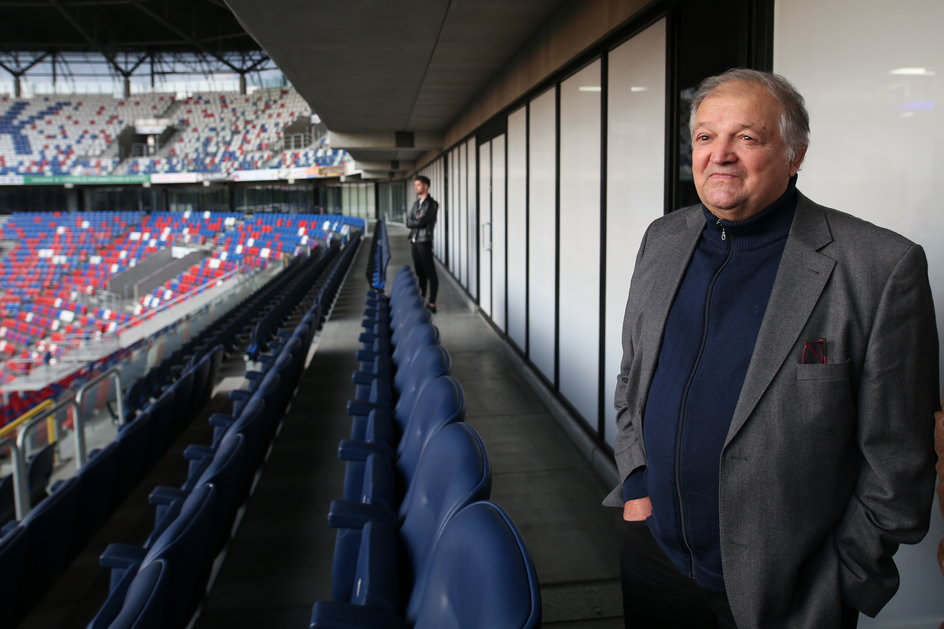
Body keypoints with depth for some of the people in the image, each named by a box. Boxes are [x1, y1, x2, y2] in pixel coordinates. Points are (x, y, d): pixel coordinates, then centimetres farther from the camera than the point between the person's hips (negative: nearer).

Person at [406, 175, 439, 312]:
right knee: (419, 271, 14)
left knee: (430, 272, -6)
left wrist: (413, 222, 0)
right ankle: (421, 298, 24)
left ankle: (432, 303, -6)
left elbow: (421, 222, -17)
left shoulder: (432, 204, -9)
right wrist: (418, 221, -10)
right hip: (414, 240, 8)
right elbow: (408, 222, 6)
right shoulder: (416, 203, 14)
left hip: (424, 241, -8)